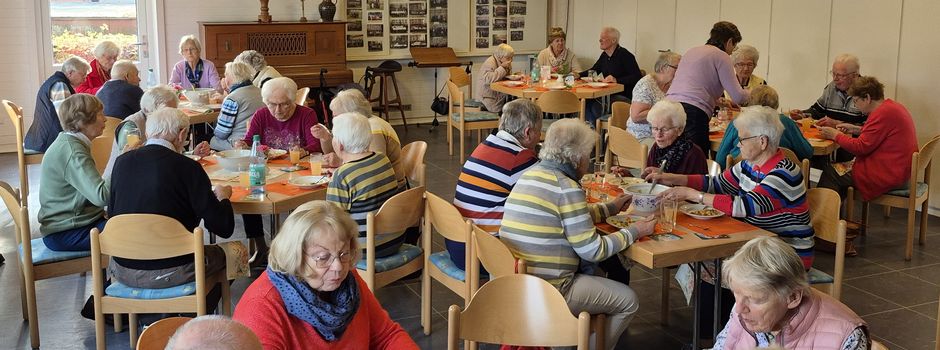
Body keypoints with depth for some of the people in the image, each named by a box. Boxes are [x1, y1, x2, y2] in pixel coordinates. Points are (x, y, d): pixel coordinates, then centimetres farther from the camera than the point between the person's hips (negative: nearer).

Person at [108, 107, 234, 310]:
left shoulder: (122, 161, 0)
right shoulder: (187, 167, -13)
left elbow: (112, 213, 16)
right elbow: (223, 228, -11)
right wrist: (223, 197, 11)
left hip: (123, 273, 5)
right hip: (171, 273, -5)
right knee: (223, 254, 20)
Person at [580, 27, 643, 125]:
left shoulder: (625, 55, -11)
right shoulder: (604, 55, 13)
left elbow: (637, 77, -19)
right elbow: (593, 71, 25)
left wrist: (617, 80, -28)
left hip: (624, 96, -8)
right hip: (608, 95, 8)